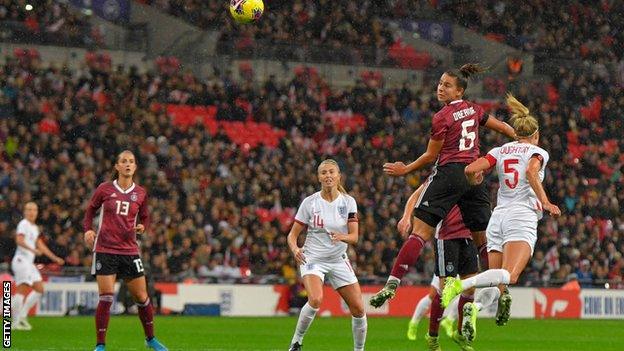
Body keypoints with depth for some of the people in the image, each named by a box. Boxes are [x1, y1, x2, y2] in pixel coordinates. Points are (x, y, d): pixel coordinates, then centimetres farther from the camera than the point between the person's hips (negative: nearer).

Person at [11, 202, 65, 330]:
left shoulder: (35, 228, 21)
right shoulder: (23, 224, -7)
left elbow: (41, 245, 28)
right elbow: (19, 240, -22)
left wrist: (55, 258, 25)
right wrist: (33, 250, -34)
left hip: (29, 262, 9)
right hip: (21, 260, -9)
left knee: (39, 289, 5)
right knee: (22, 290, -14)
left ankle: (22, 315, 9)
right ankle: (16, 322, -12)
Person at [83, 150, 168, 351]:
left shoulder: (140, 193, 5)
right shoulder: (105, 189, 0)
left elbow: (144, 218, 19)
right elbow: (90, 210, 12)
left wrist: (142, 227, -3)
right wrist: (88, 230, -3)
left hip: (129, 250, 3)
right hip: (105, 250, -2)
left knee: (142, 297, 6)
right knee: (106, 298, -10)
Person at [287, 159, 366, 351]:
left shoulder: (348, 202, -2)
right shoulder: (309, 202, -7)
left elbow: (354, 237, -7)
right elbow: (292, 234, -3)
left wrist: (342, 237, -30)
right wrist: (295, 249, -25)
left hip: (339, 260, 3)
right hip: (313, 259, -3)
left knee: (358, 308, -4)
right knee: (316, 300, -30)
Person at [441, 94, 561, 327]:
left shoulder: (501, 151, 18)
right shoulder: (538, 152, 7)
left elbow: (471, 169, 5)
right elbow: (531, 172, -16)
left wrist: (474, 181, 26)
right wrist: (545, 202, -13)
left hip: (498, 217, 6)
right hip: (522, 217, -6)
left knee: (498, 281, 5)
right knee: (509, 276, -22)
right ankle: (460, 285, -45)